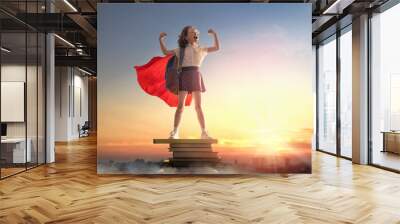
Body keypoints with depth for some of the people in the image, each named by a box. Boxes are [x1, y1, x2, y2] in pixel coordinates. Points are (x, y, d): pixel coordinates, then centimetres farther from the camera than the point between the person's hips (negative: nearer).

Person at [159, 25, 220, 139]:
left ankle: (204, 132, 2)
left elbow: (217, 48, 16)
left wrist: (215, 34, 9)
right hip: (184, 76, -2)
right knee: (180, 105, -10)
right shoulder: (181, 49, 14)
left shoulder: (200, 49, 19)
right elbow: (166, 52, 9)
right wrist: (161, 39, 2)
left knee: (198, 106, 0)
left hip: (195, 76, 2)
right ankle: (174, 132, -11)